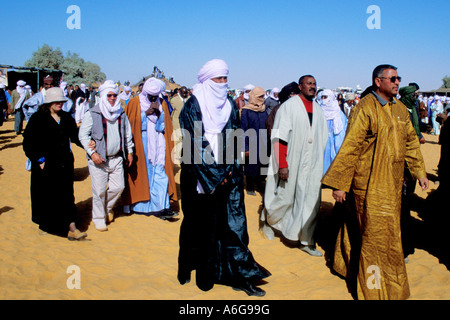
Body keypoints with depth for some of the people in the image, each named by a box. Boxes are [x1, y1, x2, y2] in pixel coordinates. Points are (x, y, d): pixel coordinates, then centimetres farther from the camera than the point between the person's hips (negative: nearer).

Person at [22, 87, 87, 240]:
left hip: (64, 163, 4)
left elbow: (74, 136, 13)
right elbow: (28, 142, -6)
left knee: (67, 194, 1)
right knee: (45, 195, 7)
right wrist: (39, 159, -12)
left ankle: (71, 228, 2)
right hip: (46, 164, -4)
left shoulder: (66, 118, 9)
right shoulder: (38, 118, -5)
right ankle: (44, 225, 27)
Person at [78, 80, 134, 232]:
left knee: (118, 187, 6)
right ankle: (99, 218, 18)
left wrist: (129, 151, 18)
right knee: (99, 190, -1)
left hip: (117, 158, 4)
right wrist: (92, 153, -14)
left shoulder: (121, 114, 10)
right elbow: (83, 135, -5)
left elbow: (127, 134, 21)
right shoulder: (92, 114, -5)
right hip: (98, 159, -4)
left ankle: (108, 207, 35)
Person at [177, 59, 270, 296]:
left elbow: (234, 140, 7)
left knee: (232, 222, 3)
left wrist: (228, 171, -7)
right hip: (200, 176, -4)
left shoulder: (230, 106, 9)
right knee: (199, 222, 6)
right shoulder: (193, 106, -5)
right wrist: (214, 174, -15)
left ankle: (238, 275, 11)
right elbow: (193, 143, -12)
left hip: (228, 176, 4)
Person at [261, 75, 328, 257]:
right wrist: (282, 164, -18)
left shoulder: (318, 110, 11)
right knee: (284, 197, 6)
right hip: (291, 163, -5)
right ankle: (269, 220, 36)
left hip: (313, 166, 5)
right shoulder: (288, 107, -7)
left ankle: (306, 241, 15)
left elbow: (323, 138, 18)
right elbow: (280, 137, -13)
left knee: (311, 201, 4)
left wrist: (318, 159, 12)